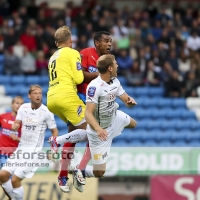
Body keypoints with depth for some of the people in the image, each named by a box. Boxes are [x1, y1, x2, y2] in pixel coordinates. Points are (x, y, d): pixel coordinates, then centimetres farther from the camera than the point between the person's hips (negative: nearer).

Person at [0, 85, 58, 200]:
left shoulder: (46, 112, -10)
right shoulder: (23, 108, 2)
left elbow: (55, 131, -2)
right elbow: (16, 125, 6)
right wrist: (14, 126, -20)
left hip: (34, 150, -6)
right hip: (21, 149, 6)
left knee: (15, 180, -15)